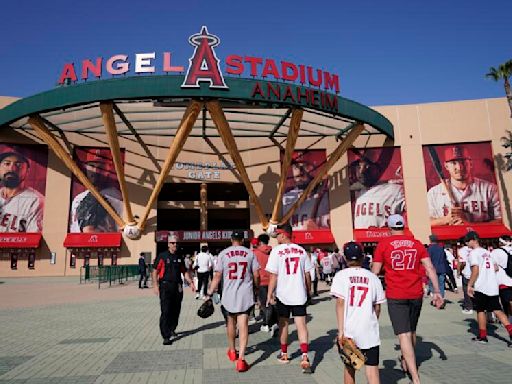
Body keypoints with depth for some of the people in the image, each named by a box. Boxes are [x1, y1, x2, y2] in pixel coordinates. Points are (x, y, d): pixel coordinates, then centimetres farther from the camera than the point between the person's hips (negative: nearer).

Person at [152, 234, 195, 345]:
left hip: (178, 287, 5)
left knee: (176, 310, 12)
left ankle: (172, 329, 34)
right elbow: (155, 271, -4)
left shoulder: (180, 257, 13)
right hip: (165, 287, -5)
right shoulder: (162, 256, -3)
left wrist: (191, 282, 11)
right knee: (166, 311, -7)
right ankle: (166, 336, -4)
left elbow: (185, 271, 19)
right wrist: (155, 285, -11)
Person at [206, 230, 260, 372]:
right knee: (243, 325, 1)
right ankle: (241, 359, -6)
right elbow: (256, 275, 0)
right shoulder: (250, 253, -2)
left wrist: (210, 293, 0)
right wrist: (256, 287, 18)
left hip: (228, 295, 1)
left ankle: (232, 351, 38)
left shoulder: (223, 254, -3)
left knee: (231, 322, 20)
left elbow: (217, 276, -6)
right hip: (245, 295, -1)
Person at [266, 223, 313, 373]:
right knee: (301, 324, 1)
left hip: (282, 294, -2)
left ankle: (284, 354, 30)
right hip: (299, 294, 2)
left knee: (283, 323, 15)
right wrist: (308, 290, 20)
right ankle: (304, 357, -10)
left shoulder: (277, 251, -10)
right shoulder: (301, 250, 1)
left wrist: (269, 295, -5)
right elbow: (307, 274, 6)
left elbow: (273, 276, -11)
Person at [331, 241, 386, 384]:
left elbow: (340, 303, -10)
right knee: (372, 367, 4)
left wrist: (341, 330, -8)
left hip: (348, 330, -1)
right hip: (369, 330, 1)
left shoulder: (341, 275, -4)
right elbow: (377, 307, 7)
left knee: (349, 367, 16)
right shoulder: (373, 277, 3)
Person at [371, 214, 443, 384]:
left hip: (395, 296, -4)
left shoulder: (383, 244, -3)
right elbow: (430, 268, 0)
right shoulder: (416, 243, 6)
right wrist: (436, 291, 1)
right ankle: (405, 363, 41)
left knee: (404, 335, -3)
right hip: (416, 295, 4)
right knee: (411, 331, 22)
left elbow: (375, 271, -2)